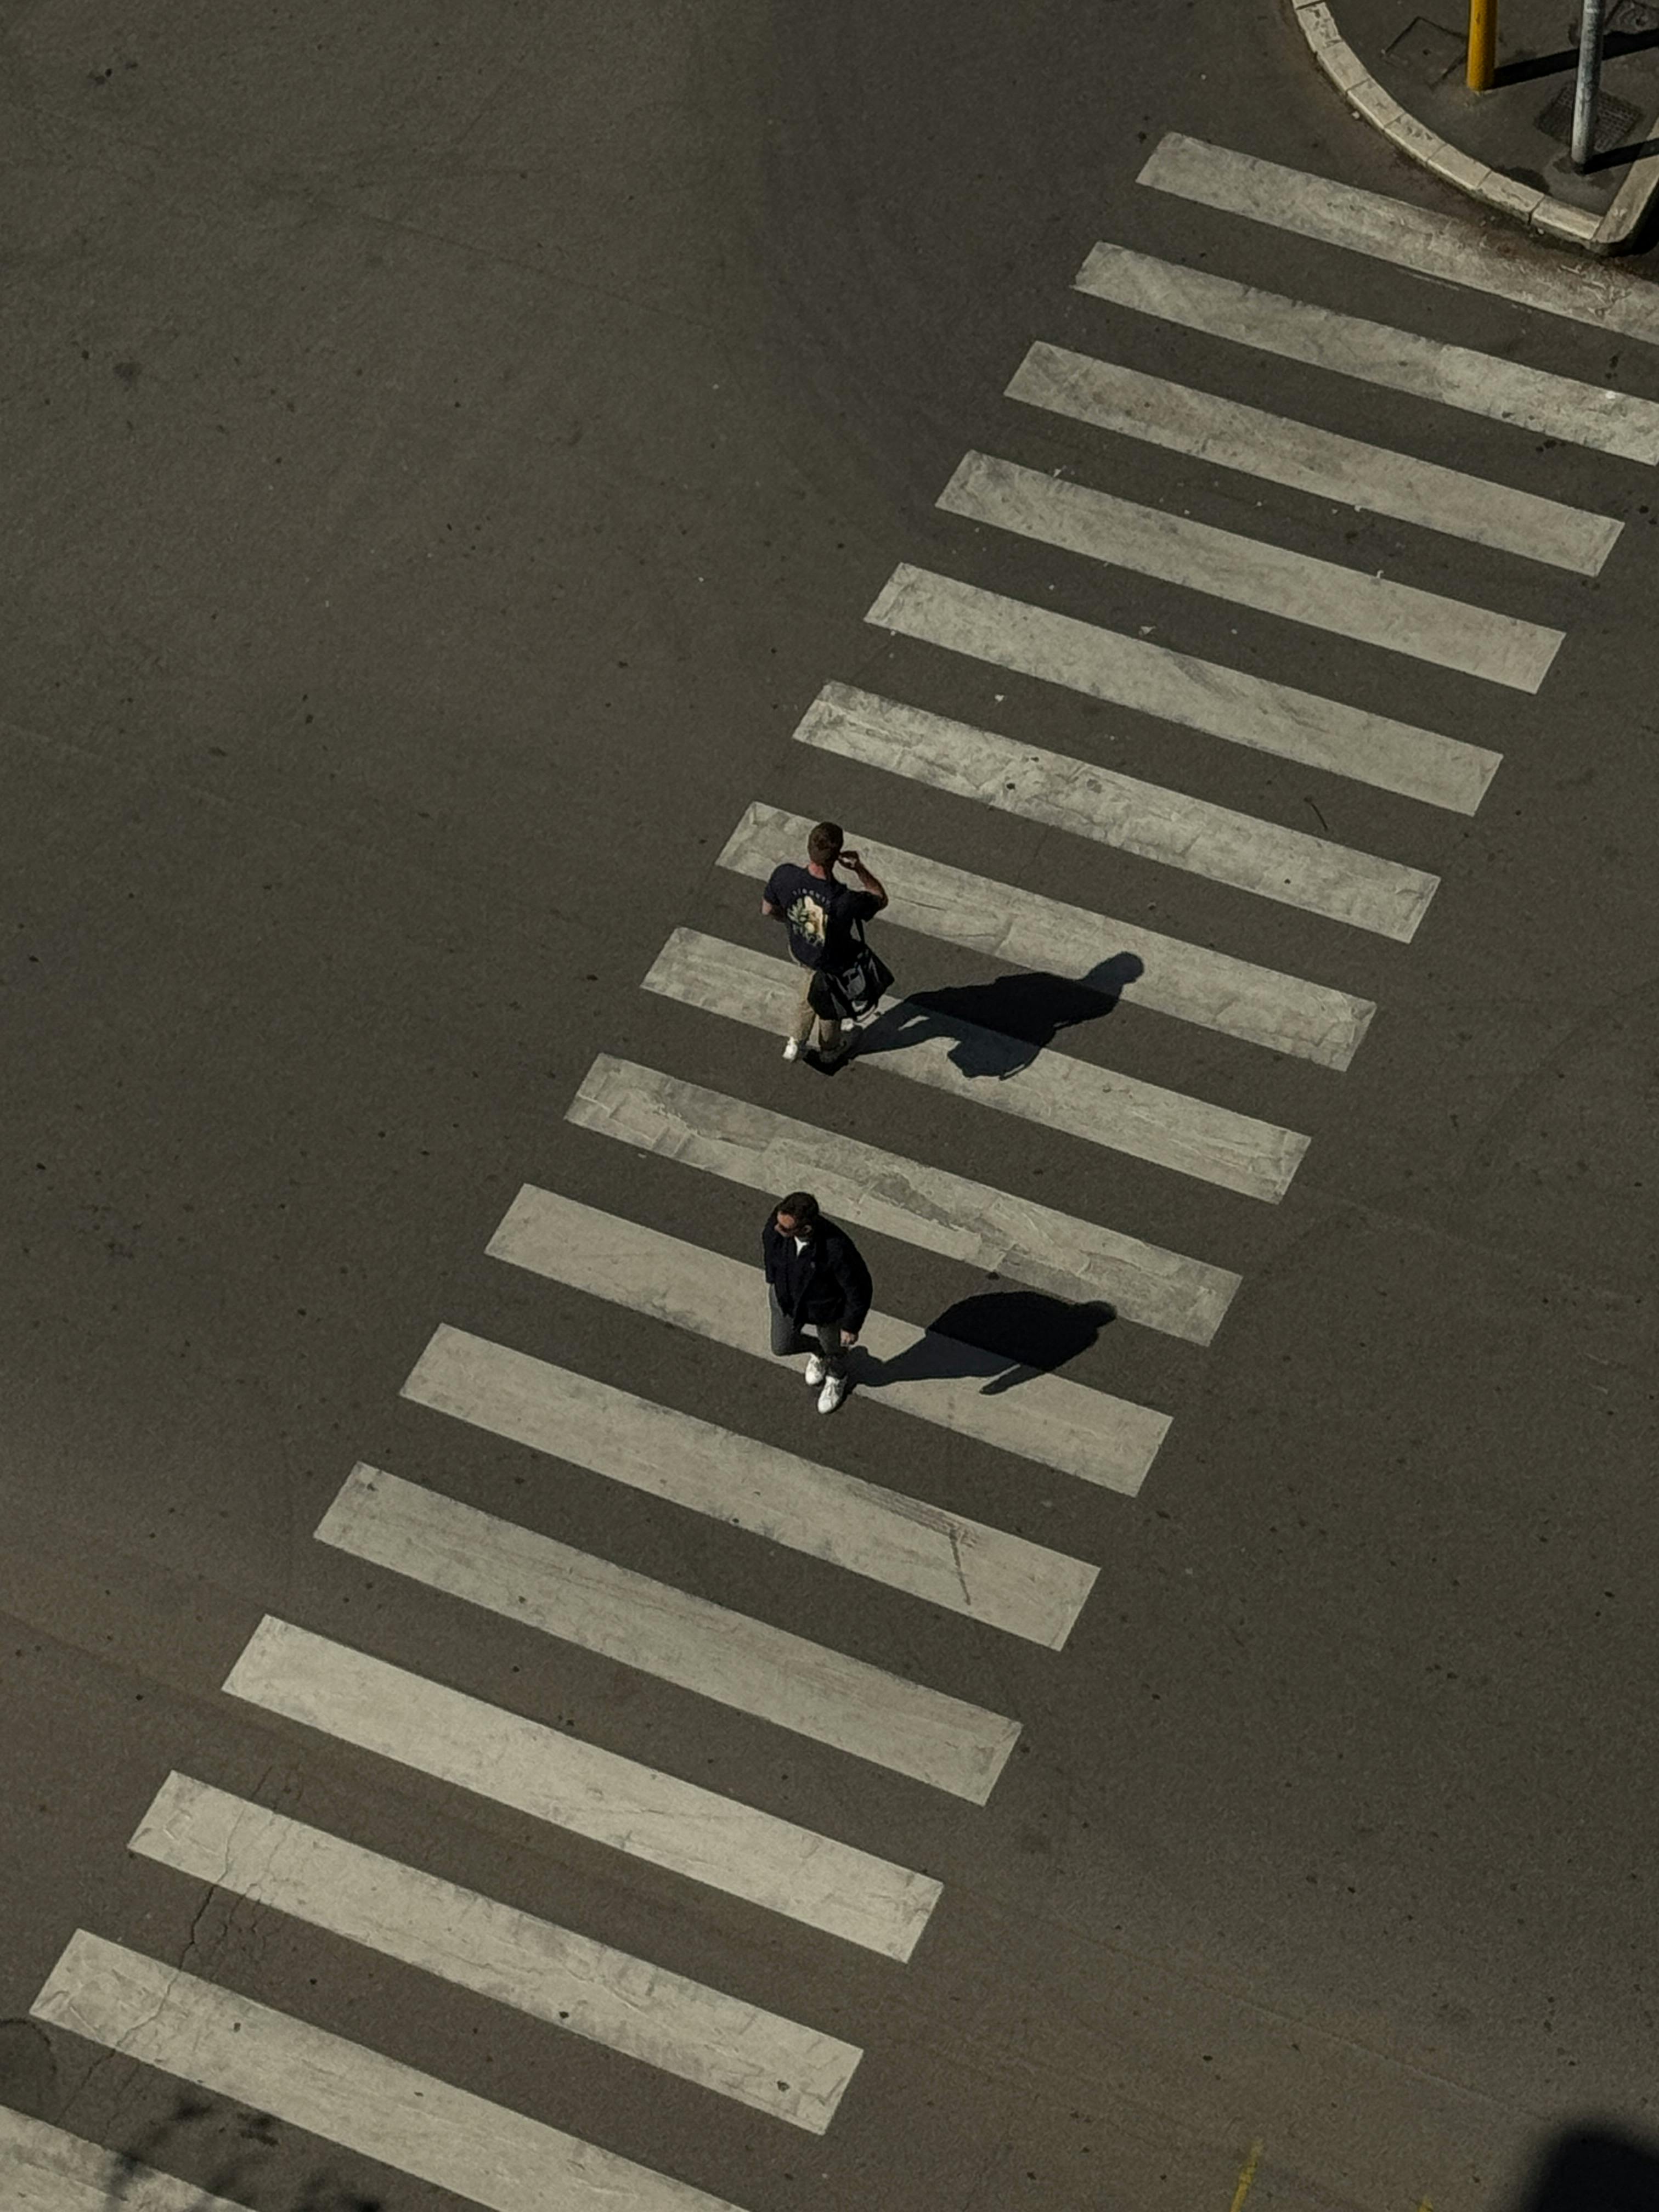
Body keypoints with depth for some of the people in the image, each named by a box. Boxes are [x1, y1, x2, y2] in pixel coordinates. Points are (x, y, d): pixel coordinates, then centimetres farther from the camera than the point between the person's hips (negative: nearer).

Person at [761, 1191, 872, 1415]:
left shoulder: (837, 1249, -45)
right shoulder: (778, 1220, -33)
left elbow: (859, 1287, -26)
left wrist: (851, 1326, -11)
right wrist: (772, 1277, 11)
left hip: (827, 1308, -4)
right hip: (786, 1296, 4)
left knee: (833, 1345, 28)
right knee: (782, 1347, 26)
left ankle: (837, 1377, 63)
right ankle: (819, 1353, 59)